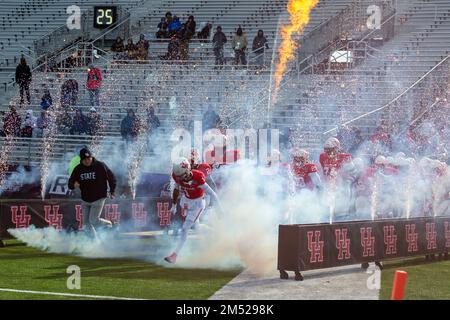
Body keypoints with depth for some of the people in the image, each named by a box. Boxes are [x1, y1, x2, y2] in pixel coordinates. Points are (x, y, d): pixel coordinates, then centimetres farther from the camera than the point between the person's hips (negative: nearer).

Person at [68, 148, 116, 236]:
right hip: (85, 201, 5)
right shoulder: (78, 169, -2)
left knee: (93, 220, -12)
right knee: (86, 223, 5)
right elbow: (70, 184, 2)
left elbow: (112, 178, -1)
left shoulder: (100, 166, -11)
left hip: (98, 199, -5)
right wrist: (74, 184, -22)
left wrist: (112, 192, 1)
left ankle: (108, 224, 17)